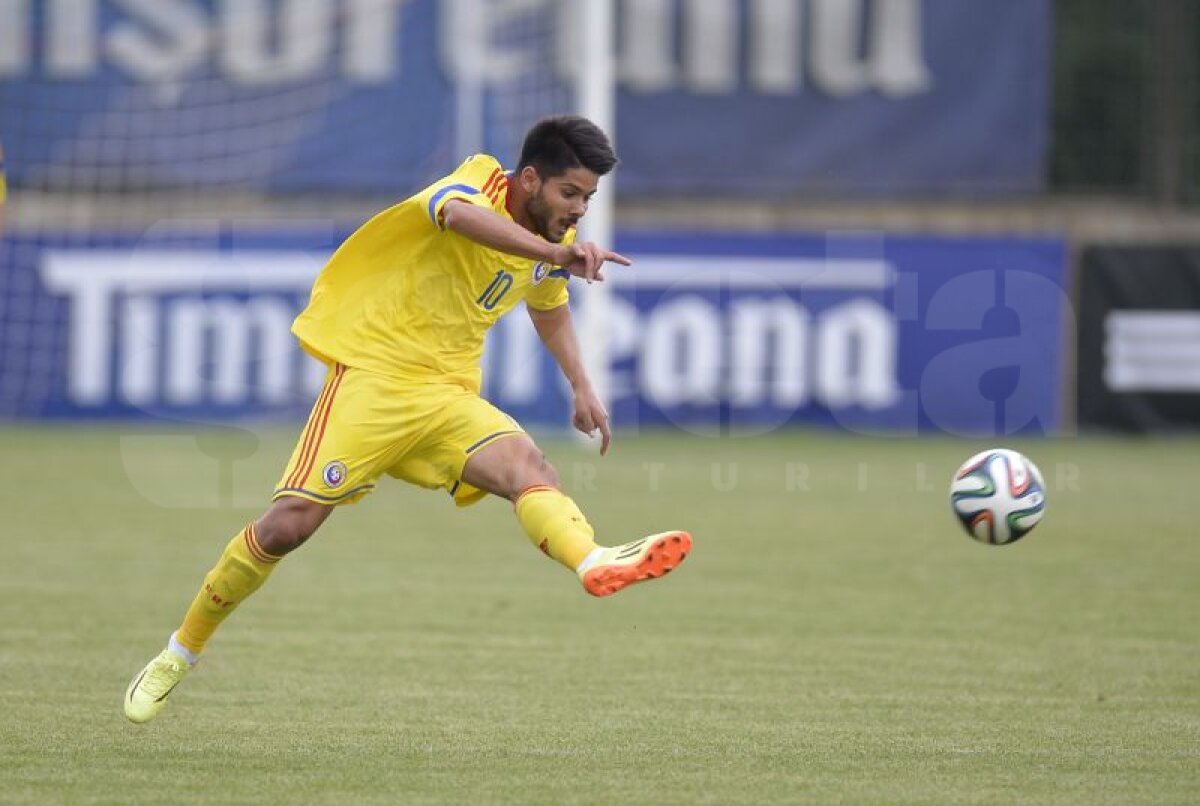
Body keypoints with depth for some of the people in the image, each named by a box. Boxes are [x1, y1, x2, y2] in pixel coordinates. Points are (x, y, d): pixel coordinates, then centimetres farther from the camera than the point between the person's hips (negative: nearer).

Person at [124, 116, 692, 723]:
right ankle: (179, 654, 10)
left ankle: (596, 564, -55)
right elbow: (461, 216, -41)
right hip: (373, 373, -5)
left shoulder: (552, 240, 9)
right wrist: (555, 252, -56)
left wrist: (581, 387, 25)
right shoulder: (477, 183, -13)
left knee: (525, 465, -26)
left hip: (450, 396, 5)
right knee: (289, 524, -9)